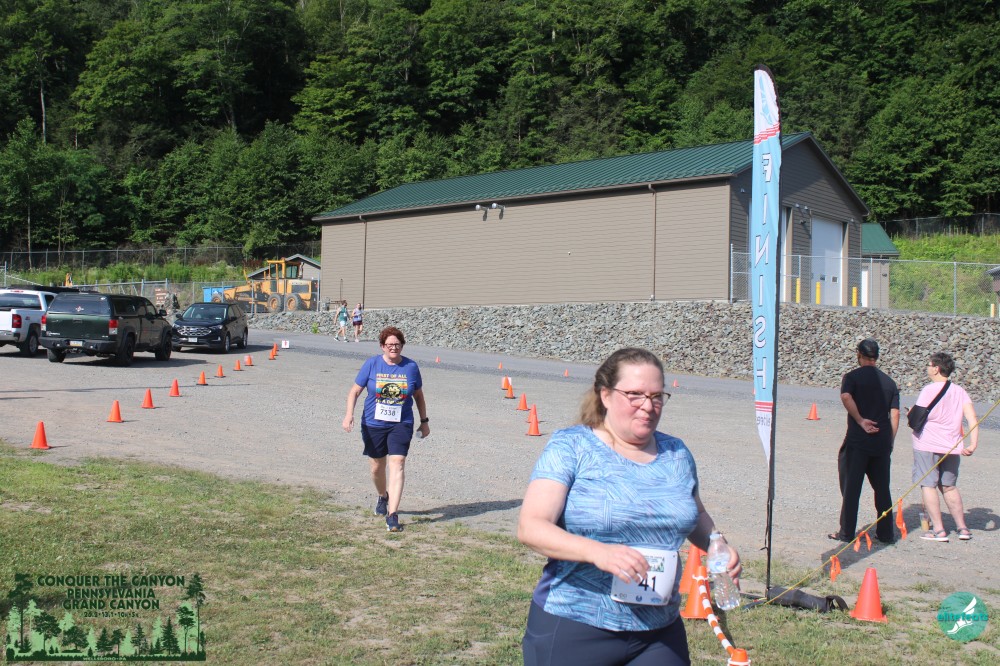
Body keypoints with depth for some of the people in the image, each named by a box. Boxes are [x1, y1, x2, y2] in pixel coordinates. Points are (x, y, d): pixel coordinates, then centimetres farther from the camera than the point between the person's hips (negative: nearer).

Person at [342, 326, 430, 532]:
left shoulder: (411, 366, -1)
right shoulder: (371, 364, -4)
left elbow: (418, 395, 12)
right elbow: (355, 391, -2)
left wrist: (424, 421, 15)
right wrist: (349, 414, -16)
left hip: (401, 425, -1)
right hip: (373, 424, 1)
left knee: (397, 465, -14)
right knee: (376, 467, 14)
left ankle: (392, 515, -16)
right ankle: (383, 496, 45)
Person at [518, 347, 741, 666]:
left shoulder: (676, 454, 8)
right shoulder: (570, 447, -7)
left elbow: (697, 516, 25)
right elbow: (530, 527, -18)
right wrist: (598, 552, -33)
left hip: (659, 635, 4)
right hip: (572, 631, -4)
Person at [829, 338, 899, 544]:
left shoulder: (853, 376, -2)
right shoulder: (889, 382, 11)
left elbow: (846, 397, -24)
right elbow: (895, 414, 6)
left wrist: (860, 420, -16)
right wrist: (889, 442, 10)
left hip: (857, 441, -4)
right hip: (882, 442, 4)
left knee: (851, 487, 3)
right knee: (882, 488, 13)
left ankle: (846, 533, 5)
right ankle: (886, 533, 16)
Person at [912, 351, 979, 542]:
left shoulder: (929, 390, -10)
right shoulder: (960, 391, 7)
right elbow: (972, 418, -5)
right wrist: (973, 444, -8)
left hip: (927, 446, -6)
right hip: (952, 447, 6)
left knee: (928, 485, -1)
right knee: (949, 486, 18)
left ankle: (938, 530, -5)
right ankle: (962, 528, 19)